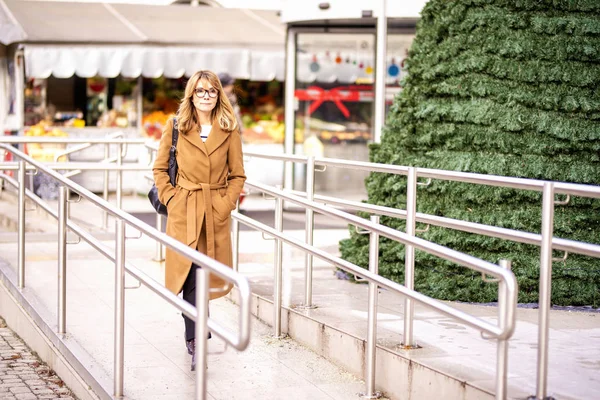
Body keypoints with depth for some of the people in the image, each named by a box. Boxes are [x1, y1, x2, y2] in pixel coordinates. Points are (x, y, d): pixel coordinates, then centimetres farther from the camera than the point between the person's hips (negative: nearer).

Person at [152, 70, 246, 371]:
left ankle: (193, 336, 30)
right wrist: (170, 199, -3)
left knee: (207, 274, 7)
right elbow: (160, 168, 7)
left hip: (216, 212, 2)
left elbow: (238, 174, 7)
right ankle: (196, 341, -7)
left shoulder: (229, 129, 3)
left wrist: (226, 204, -4)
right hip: (184, 211, -1)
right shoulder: (176, 126, 1)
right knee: (190, 275, -8)